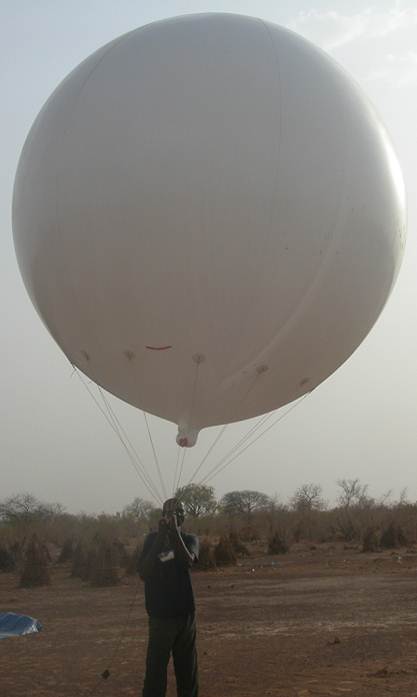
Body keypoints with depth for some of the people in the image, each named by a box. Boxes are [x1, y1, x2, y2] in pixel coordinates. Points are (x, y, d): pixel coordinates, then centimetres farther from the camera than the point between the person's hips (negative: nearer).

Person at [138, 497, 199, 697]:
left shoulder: (189, 539, 3)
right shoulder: (152, 539, 1)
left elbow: (188, 561, -18)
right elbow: (143, 572, -12)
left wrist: (175, 532, -25)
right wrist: (160, 537, -17)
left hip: (185, 614, 2)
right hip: (160, 615, -2)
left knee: (187, 668, 8)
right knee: (155, 668, -6)